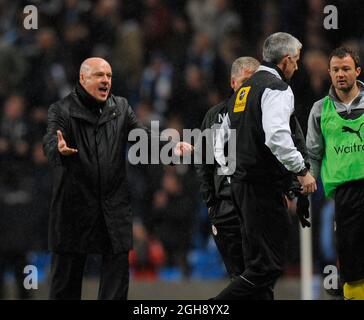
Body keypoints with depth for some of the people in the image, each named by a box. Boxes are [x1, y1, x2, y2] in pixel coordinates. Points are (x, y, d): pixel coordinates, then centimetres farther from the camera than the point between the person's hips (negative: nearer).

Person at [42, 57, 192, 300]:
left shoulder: (121, 107, 12)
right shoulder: (62, 110, -1)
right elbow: (50, 141, -17)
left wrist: (172, 148, -16)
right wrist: (59, 149, -42)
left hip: (114, 207, 3)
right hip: (74, 205, -3)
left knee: (118, 270, 1)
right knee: (67, 273, 4)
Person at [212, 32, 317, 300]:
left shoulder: (243, 90, 20)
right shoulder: (277, 88, -9)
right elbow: (277, 136, -24)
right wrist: (302, 170, -17)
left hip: (240, 183, 10)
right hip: (264, 185, -10)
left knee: (259, 263, 12)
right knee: (267, 267, -11)